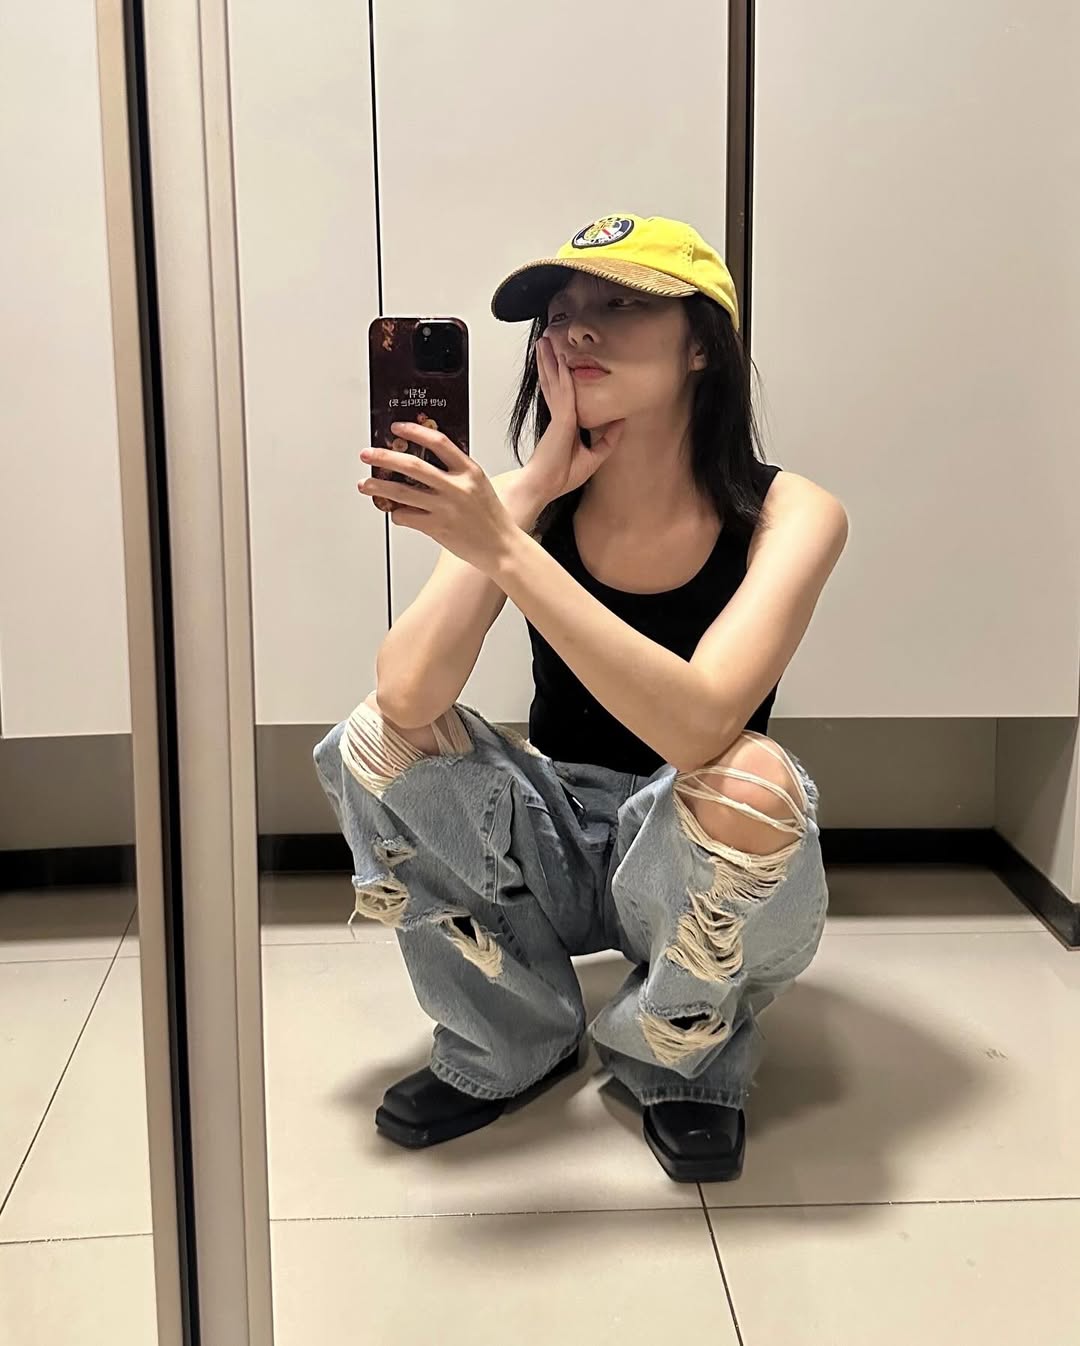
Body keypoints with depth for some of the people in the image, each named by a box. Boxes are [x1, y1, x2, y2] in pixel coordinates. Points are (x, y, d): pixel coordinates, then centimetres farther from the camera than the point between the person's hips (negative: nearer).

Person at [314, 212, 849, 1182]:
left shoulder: (791, 515, -17)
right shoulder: (520, 503, -8)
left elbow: (701, 726, -35)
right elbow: (409, 697, -24)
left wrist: (504, 549, -40)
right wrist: (537, 484, -25)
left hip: (702, 879, -2)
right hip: (549, 851, 3)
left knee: (750, 780, -35)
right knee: (370, 744, -21)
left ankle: (685, 1062, -3)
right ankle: (516, 1048, 0)